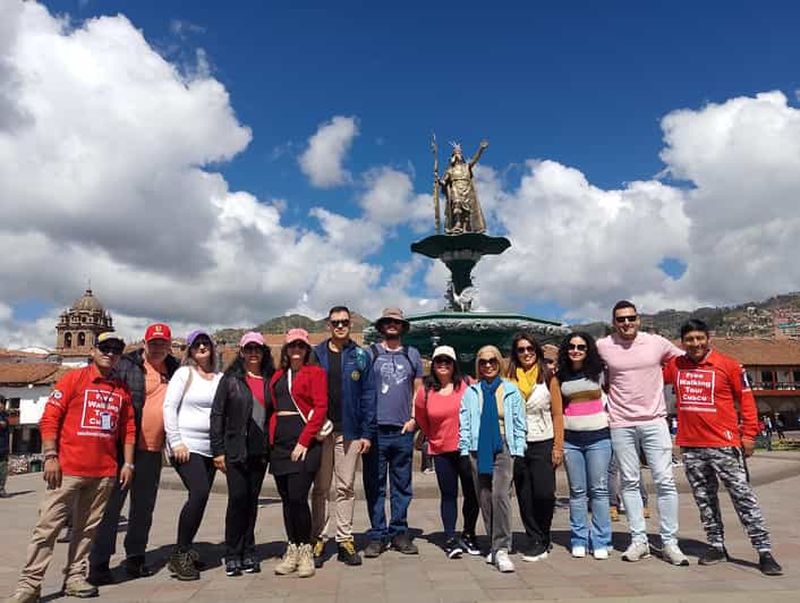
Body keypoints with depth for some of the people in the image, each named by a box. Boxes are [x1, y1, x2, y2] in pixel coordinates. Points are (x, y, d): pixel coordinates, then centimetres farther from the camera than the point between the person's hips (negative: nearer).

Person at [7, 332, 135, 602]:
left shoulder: (123, 389, 11)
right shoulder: (74, 378, 0)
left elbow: (128, 429, 13)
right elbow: (49, 418, -4)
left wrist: (128, 463, 7)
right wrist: (50, 456, -11)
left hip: (105, 472, 4)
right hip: (69, 468, -4)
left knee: (87, 527, 10)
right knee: (48, 524, 0)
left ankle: (75, 577, 20)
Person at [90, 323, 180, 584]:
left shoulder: (174, 370, 9)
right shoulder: (127, 365, -5)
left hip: (154, 450, 5)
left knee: (144, 507, 15)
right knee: (112, 504, 1)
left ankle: (135, 557, 28)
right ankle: (98, 562, 11)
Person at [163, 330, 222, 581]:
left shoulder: (220, 378, 10)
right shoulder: (184, 373, 0)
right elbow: (169, 407, -5)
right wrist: (176, 442, -11)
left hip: (211, 448, 5)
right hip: (186, 446, -5)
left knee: (200, 497, 6)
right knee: (199, 493, -17)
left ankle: (184, 550, 23)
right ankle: (180, 554, -3)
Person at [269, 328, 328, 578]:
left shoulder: (315, 372, 0)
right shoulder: (278, 376, 17)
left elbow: (321, 408, -8)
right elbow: (272, 408, 15)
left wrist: (304, 441, -14)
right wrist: (271, 439, 2)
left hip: (304, 441, -5)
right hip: (279, 441, 5)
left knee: (297, 497, -11)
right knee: (286, 498, 9)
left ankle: (305, 550, 7)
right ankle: (292, 550, 21)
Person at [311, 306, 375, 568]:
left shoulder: (361, 357, 5)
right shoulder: (316, 354, 4)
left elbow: (368, 396, 2)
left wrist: (367, 433, -5)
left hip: (349, 431, 0)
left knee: (346, 487, 8)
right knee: (320, 488, 7)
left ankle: (345, 540, 18)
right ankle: (318, 539, 17)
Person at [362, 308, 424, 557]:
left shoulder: (412, 355, 13)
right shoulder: (369, 353, 5)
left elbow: (418, 390, 14)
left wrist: (413, 418, 1)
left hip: (403, 430, 2)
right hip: (375, 429, -2)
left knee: (402, 486, 9)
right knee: (374, 486, 3)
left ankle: (399, 532, 19)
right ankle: (377, 535, 13)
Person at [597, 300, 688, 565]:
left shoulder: (657, 342, 1)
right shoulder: (603, 346, -1)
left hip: (654, 421, 0)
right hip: (621, 424, 0)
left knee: (665, 481, -1)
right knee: (629, 482, 7)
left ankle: (669, 542, 11)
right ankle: (639, 540, 17)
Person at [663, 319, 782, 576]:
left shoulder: (728, 365, -4)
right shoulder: (675, 366, 5)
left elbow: (746, 399, 0)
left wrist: (749, 434, -3)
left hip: (724, 444, -4)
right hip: (690, 446, 4)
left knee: (743, 496, -1)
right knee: (704, 499, 13)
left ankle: (764, 551, 9)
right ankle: (716, 546, 25)